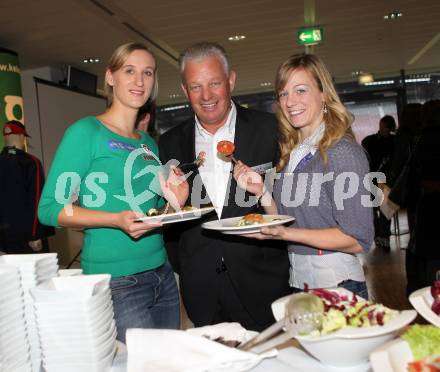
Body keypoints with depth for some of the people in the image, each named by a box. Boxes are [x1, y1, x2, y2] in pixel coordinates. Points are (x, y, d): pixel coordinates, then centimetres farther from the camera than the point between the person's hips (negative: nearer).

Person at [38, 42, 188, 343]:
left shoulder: (149, 143, 12)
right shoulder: (86, 131, -7)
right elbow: (50, 208, -12)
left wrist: (174, 204, 0)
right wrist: (117, 220, -24)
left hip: (162, 274, 7)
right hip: (115, 280, -7)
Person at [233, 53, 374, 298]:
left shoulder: (342, 151, -16)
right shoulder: (291, 154, 5)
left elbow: (358, 239, -18)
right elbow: (285, 220, 8)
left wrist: (284, 233, -25)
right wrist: (261, 191, -8)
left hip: (337, 286, -6)